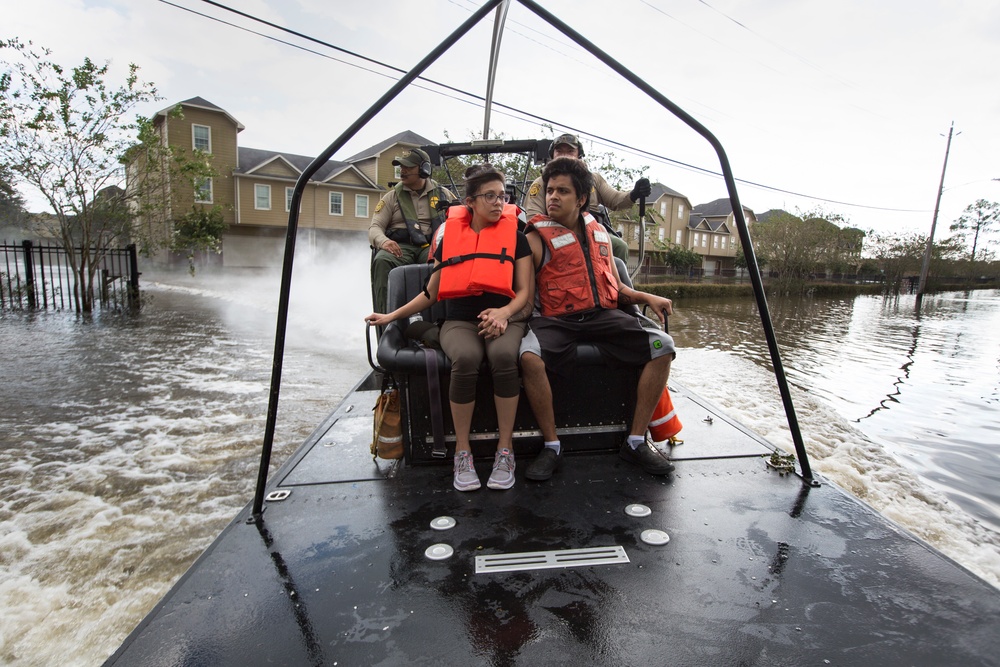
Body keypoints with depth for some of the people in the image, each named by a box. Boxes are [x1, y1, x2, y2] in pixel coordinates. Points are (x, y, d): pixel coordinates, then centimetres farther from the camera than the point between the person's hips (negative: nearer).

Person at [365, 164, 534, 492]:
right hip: (459, 321, 1)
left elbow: (525, 292, 3)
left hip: (503, 319, 0)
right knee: (466, 358, -35)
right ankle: (462, 450, -16)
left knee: (503, 355, -37)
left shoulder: (515, 237, 8)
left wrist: (504, 312, -17)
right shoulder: (449, 237, 12)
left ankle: (505, 449, -20)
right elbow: (431, 293, 18)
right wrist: (392, 315, 14)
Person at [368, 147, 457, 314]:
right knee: (382, 261, -35)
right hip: (400, 247, 1)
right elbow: (375, 227, 9)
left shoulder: (443, 194, 18)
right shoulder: (392, 197, 17)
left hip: (432, 246, 0)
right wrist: (383, 241, -17)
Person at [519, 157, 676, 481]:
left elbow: (615, 287, 24)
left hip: (602, 314, 5)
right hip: (556, 320, -4)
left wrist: (647, 298, 6)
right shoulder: (536, 238, 3)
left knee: (662, 345, -15)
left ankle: (636, 441, -5)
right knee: (529, 356, -35)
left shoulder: (599, 232, 19)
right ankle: (551, 445, -15)